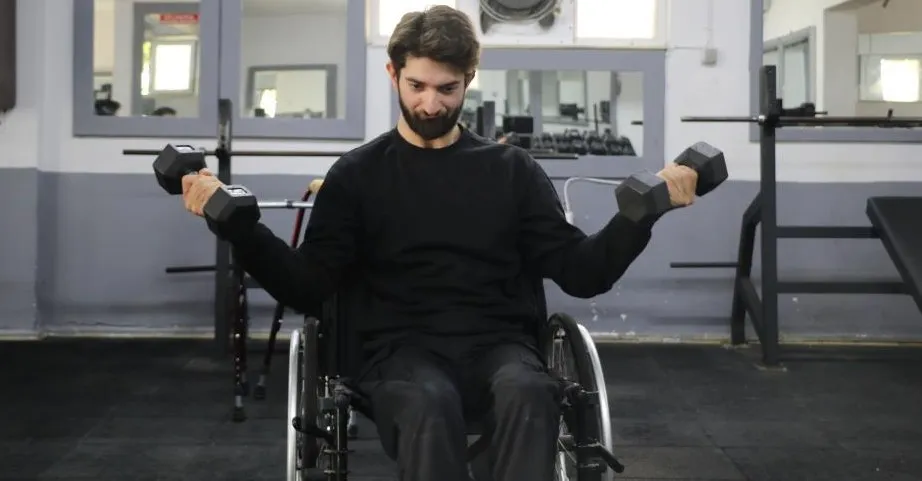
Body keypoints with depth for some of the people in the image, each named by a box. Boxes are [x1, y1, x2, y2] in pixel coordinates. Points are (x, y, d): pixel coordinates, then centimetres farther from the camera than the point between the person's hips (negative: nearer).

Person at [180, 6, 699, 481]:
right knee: (428, 402, -38)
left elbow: (581, 272, 9)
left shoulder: (511, 169, 12)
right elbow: (309, 287, 4)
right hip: (404, 351, -1)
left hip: (498, 345, 1)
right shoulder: (357, 174, 10)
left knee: (528, 393, -36)